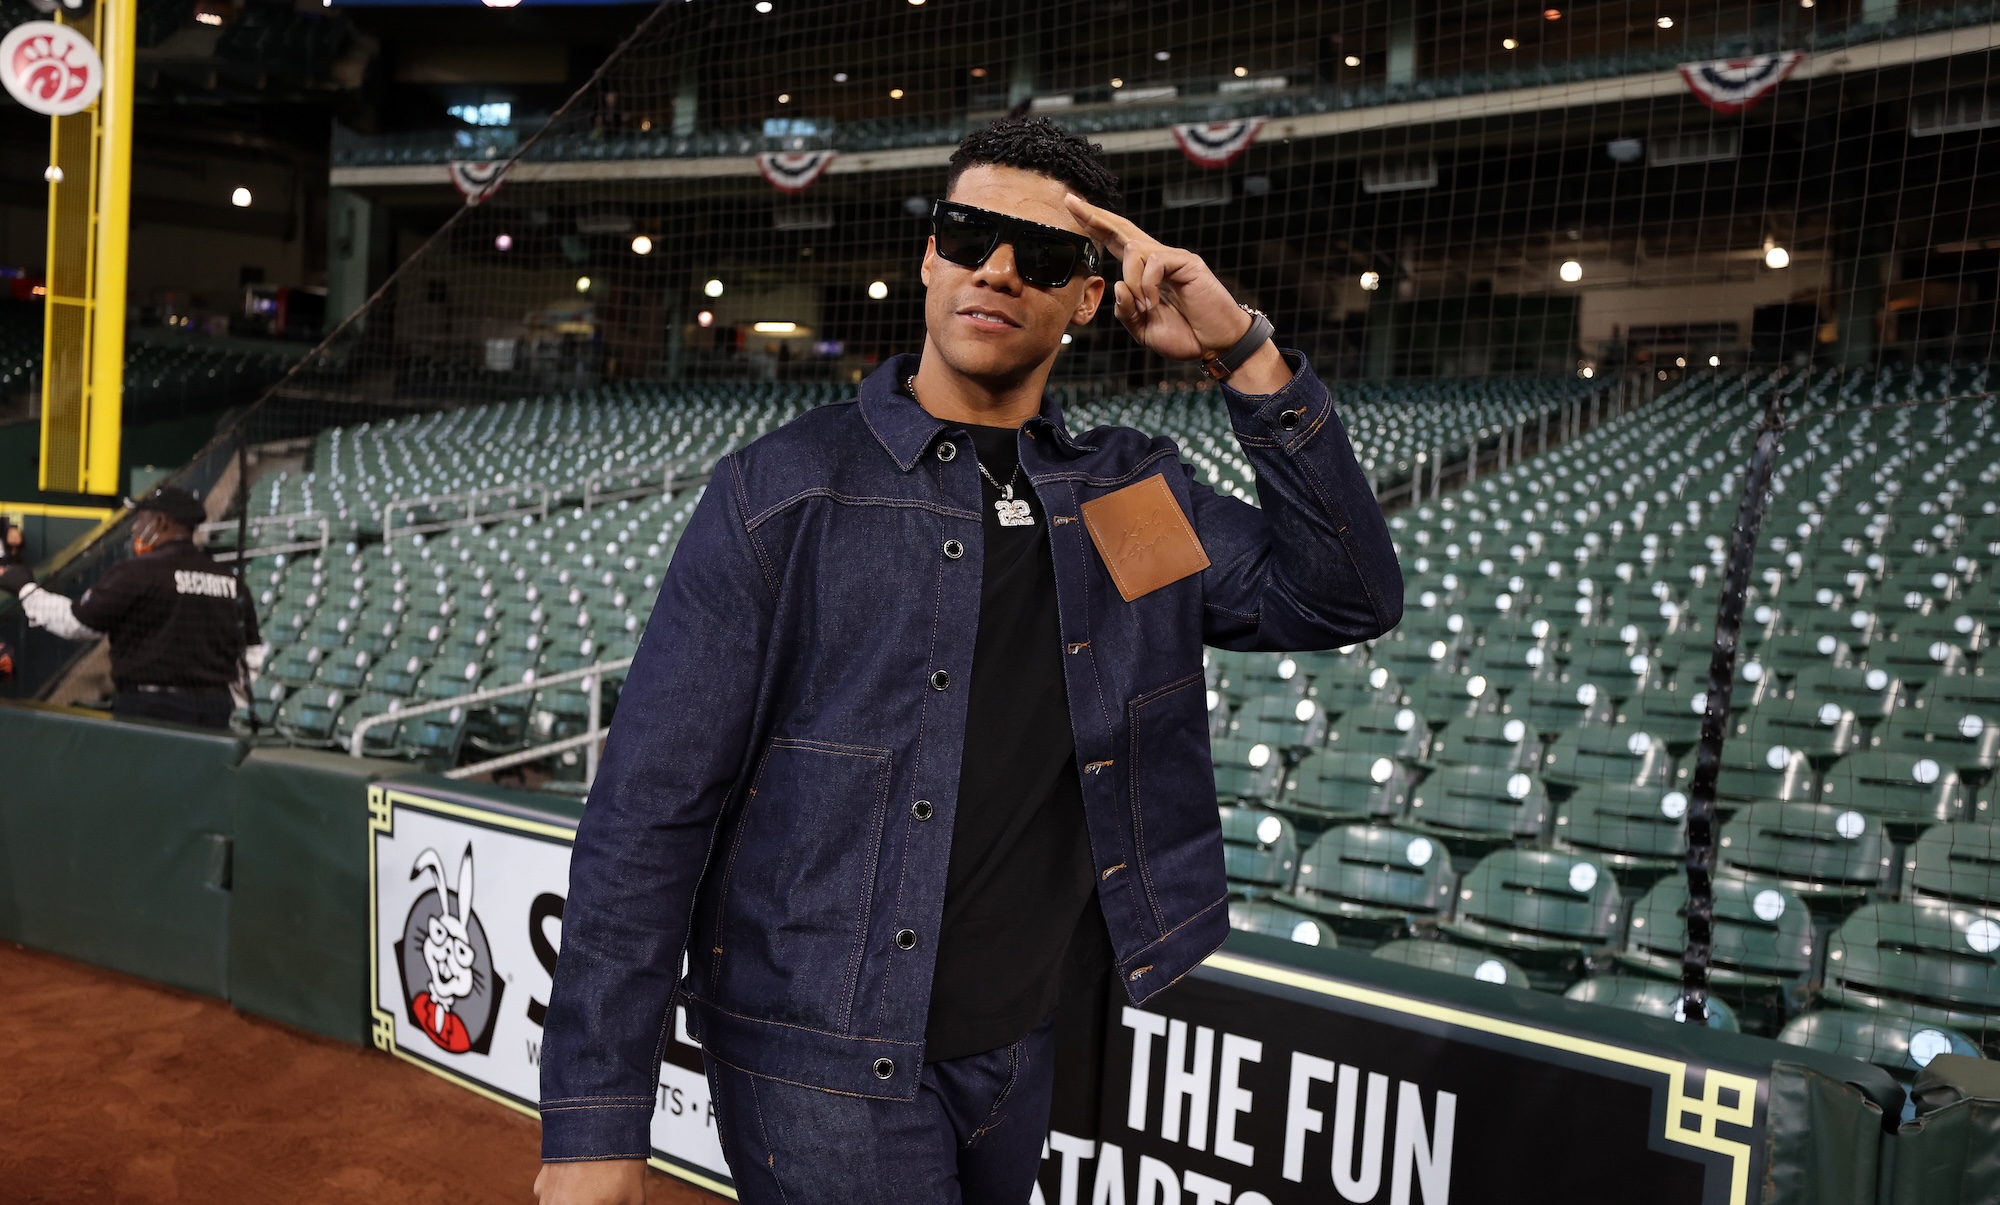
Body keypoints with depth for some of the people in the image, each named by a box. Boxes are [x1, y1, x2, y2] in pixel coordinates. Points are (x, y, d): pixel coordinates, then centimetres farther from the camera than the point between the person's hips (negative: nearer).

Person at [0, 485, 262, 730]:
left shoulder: (137, 573, -7)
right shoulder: (231, 582, 9)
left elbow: (76, 623, -2)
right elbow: (252, 653, 12)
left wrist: (25, 588, 14)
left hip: (152, 707, -5)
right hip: (216, 708, 5)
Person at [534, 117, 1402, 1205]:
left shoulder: (1133, 494, 2)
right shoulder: (783, 491, -12)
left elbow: (1346, 598, -5)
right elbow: (649, 812, -13)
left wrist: (1246, 354, -14)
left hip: (1022, 1051, 5)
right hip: (823, 1064, -4)